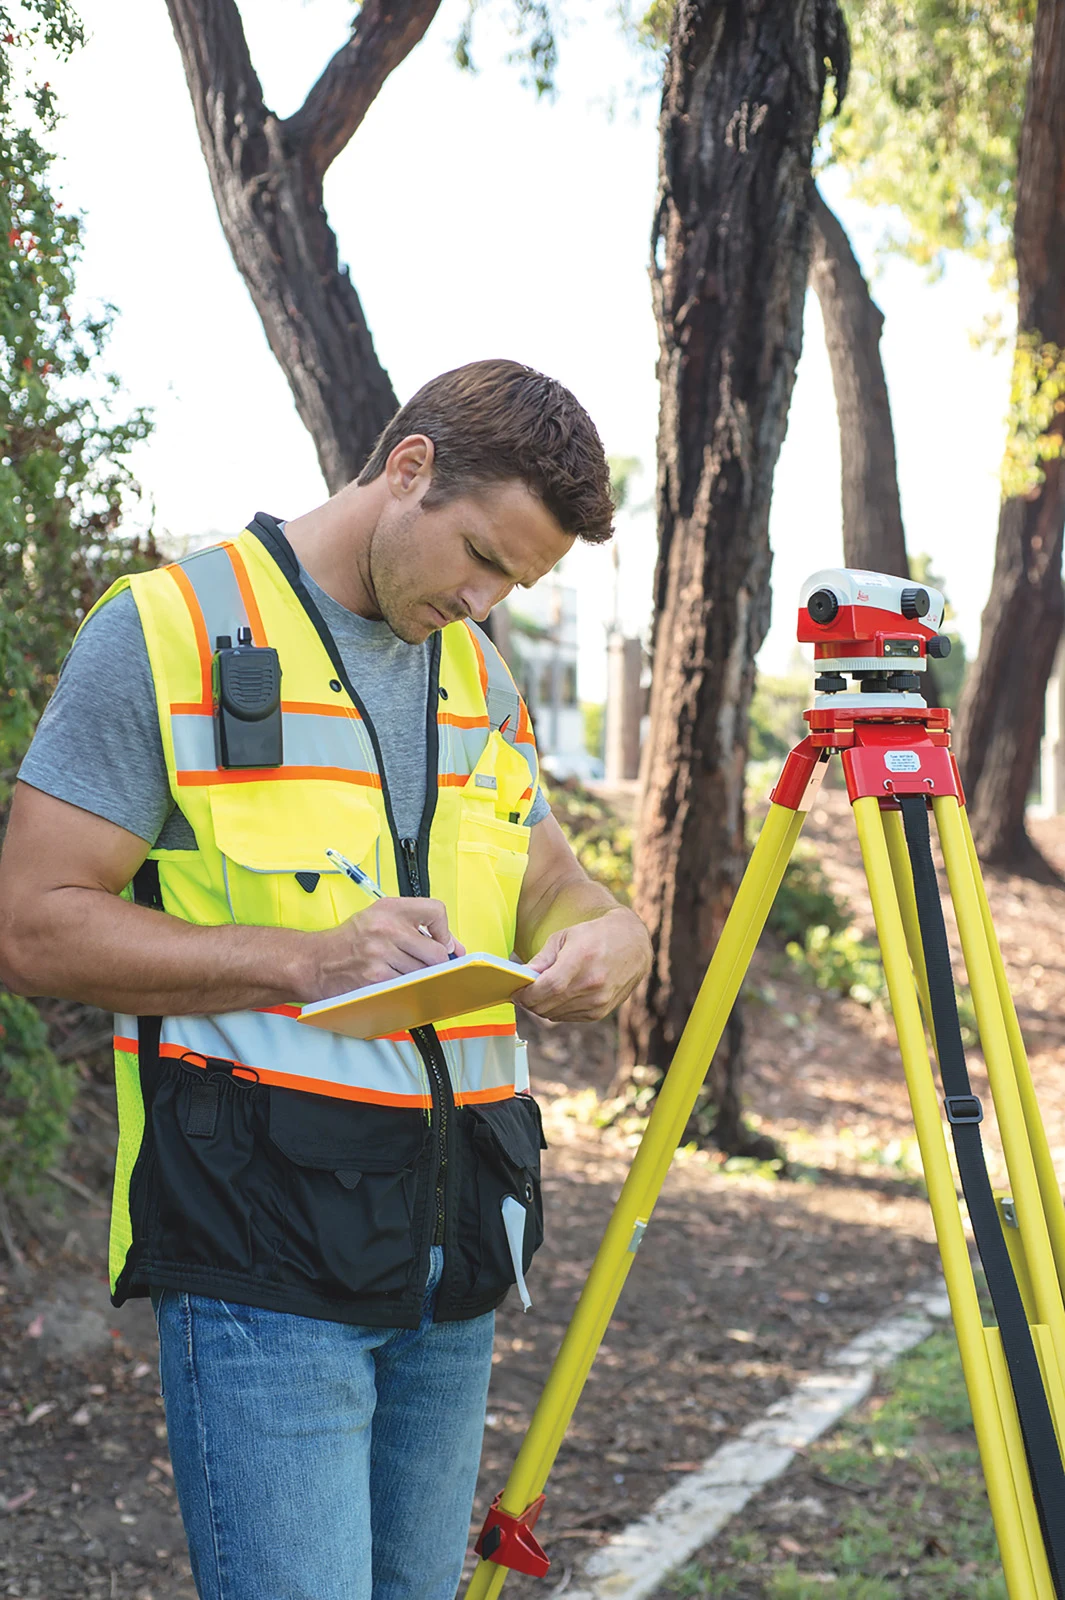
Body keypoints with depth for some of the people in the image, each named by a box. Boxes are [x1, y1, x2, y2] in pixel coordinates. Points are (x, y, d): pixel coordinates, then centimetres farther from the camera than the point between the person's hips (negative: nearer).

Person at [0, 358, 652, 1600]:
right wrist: (304, 961, -20)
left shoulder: (478, 670, 14)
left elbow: (547, 877, 20)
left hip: (452, 1244, 7)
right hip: (262, 1253, -7)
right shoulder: (169, 631, -8)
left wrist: (605, 930, -5)